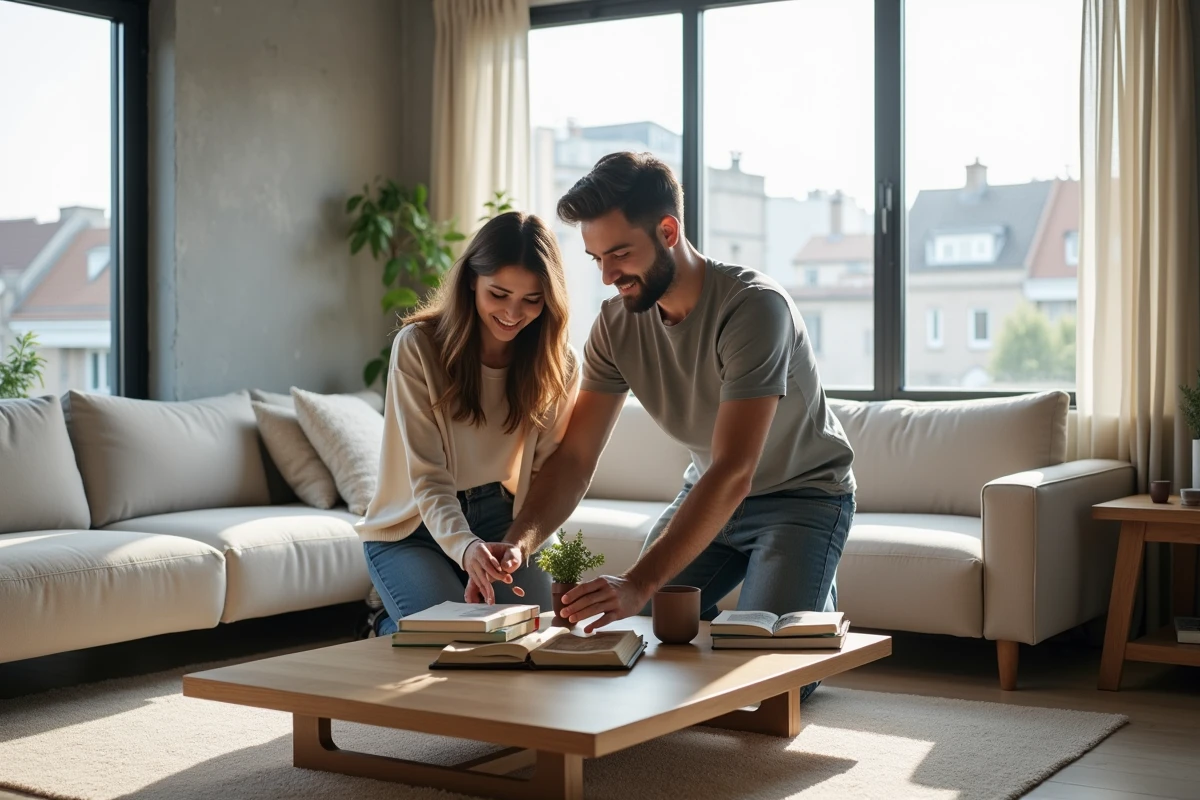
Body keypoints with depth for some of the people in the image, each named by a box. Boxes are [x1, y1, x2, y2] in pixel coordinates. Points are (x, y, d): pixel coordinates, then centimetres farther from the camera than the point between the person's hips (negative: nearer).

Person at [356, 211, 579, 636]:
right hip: (414, 528, -3)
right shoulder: (418, 346, -18)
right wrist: (465, 547, -41)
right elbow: (427, 477, -23)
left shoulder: (558, 364, -7)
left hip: (502, 523, 4)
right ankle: (390, 625, 12)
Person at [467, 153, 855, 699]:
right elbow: (576, 456, -13)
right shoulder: (616, 323, -13)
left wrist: (639, 583, -49)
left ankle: (819, 601, 14)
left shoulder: (752, 306, -32)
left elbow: (734, 473, -40)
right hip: (709, 489, 6)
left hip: (803, 492, -6)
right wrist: (521, 541, -33)